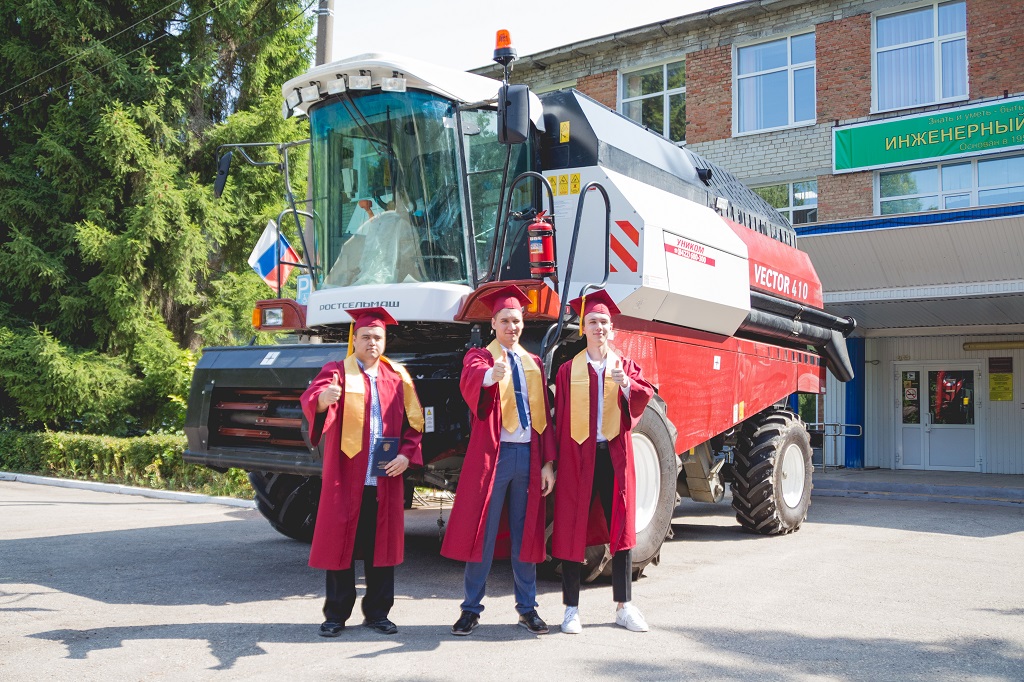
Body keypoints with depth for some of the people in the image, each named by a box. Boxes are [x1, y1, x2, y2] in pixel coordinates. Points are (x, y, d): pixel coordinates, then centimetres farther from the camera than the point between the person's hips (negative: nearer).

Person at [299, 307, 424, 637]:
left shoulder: (397, 377, 12)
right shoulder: (337, 372, 1)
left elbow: (413, 421, 14)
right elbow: (311, 400, -19)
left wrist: (407, 454, -3)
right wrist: (323, 398, -43)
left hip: (385, 479, 3)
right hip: (345, 478, -3)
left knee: (381, 545, 7)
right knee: (341, 543, 3)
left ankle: (377, 612, 19)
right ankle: (336, 614, 15)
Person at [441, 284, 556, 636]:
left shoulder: (533, 363, 15)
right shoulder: (478, 357, 2)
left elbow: (544, 415, 12)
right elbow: (470, 381, -23)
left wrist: (547, 462, 4)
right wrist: (493, 375, -47)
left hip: (528, 455, 4)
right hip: (493, 453, -4)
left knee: (526, 532, 9)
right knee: (482, 531, 1)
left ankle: (527, 607, 19)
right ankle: (471, 608, 11)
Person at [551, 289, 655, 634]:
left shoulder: (625, 366, 9)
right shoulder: (569, 370, 5)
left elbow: (644, 396, -7)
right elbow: (560, 418, 4)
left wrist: (626, 384, -27)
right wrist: (559, 458, -2)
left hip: (615, 454, 2)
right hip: (578, 454, -1)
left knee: (621, 527, 5)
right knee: (572, 529, 1)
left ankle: (624, 606, 16)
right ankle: (572, 609, 11)